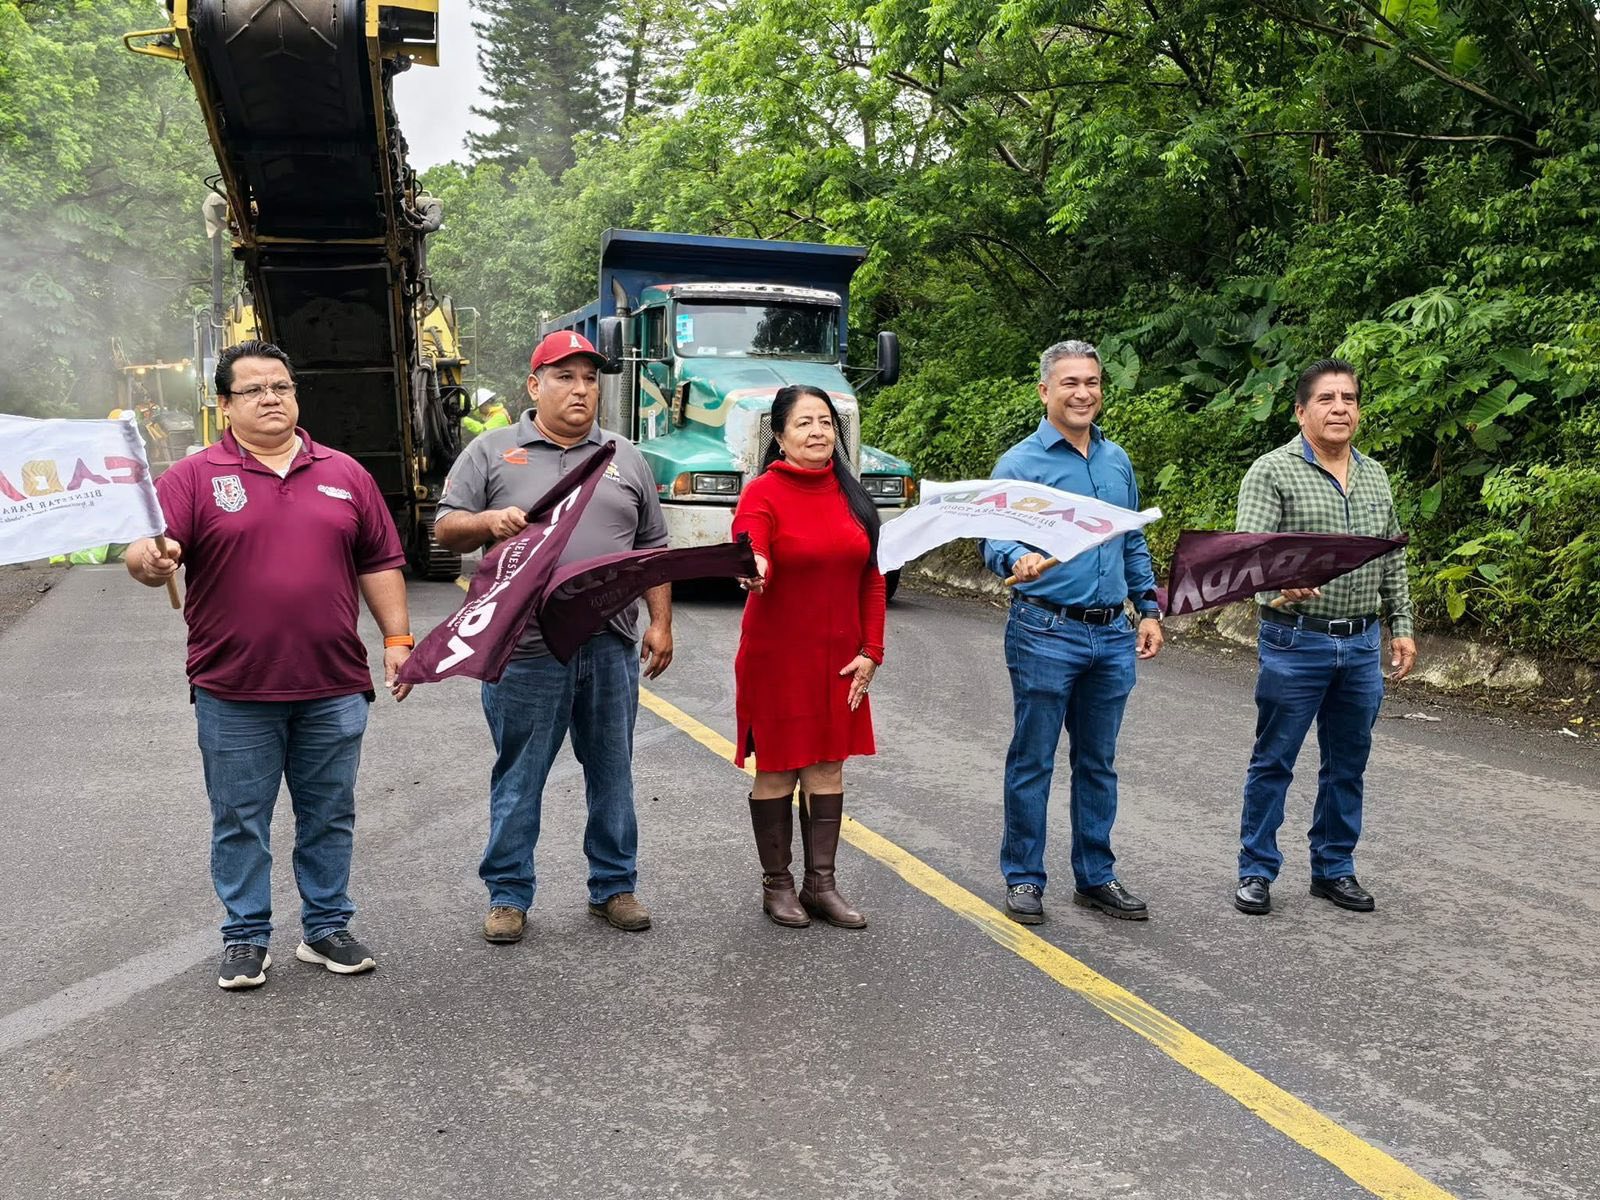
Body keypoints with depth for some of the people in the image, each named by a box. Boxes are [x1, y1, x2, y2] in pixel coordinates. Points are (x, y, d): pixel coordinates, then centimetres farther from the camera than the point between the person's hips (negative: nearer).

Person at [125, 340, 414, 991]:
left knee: (329, 817, 12)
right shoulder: (193, 478, 0)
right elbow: (147, 550, -9)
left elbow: (379, 563, 11)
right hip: (233, 692, -2)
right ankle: (245, 938, 22)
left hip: (333, 687, 2)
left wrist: (397, 638, 5)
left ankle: (327, 928, 25)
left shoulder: (345, 474, 9)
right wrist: (150, 560, -32)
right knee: (240, 822, 8)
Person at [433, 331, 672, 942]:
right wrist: (488, 521, -17)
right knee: (518, 778, 5)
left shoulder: (625, 457, 14)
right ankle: (508, 895, 17)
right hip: (526, 648, -3)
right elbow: (445, 528, 4)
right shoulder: (491, 451, 5)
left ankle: (614, 886, 24)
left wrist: (661, 623, 7)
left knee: (612, 773, 10)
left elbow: (653, 549, 15)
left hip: (610, 646, 3)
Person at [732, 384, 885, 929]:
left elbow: (872, 579, 9)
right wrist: (752, 570, -51)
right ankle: (776, 884, 18)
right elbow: (751, 553, -27)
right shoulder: (763, 493, -9)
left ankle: (821, 885, 19)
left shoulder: (850, 494, 7)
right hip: (776, 658, -5)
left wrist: (870, 652, 2)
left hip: (838, 659, 5)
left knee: (828, 766, 9)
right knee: (776, 768, 5)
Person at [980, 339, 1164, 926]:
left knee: (1098, 762, 13)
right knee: (1032, 761, 2)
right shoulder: (1020, 462, -6)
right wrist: (1017, 561, -36)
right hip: (1046, 633, -5)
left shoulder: (1117, 459, 12)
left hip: (1112, 635, 6)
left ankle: (1095, 876, 23)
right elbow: (994, 539, -14)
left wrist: (1148, 608, 14)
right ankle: (1023, 878, 14)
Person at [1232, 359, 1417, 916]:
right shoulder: (1272, 471, -7)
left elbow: (1393, 559, 18)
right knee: (1273, 762, 3)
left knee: (1347, 765, 13)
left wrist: (1401, 625, 13)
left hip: (1362, 645, 6)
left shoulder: (1374, 476, 12)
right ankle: (1257, 871, 15)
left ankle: (1334, 868, 27)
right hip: (1296, 641, -5)